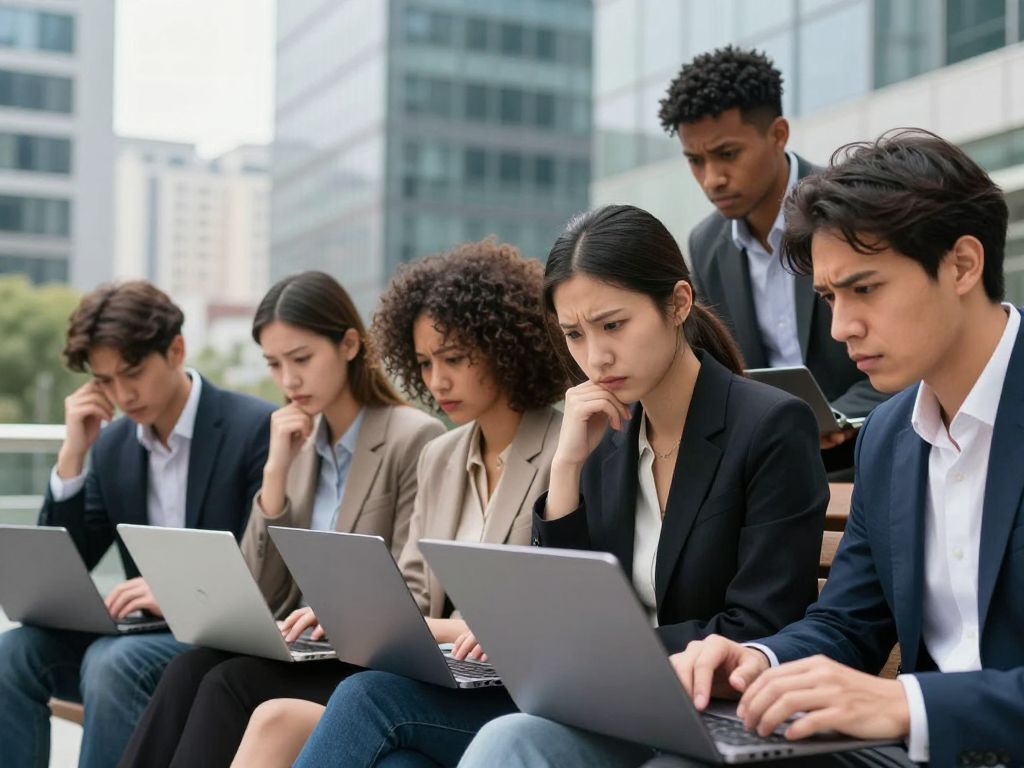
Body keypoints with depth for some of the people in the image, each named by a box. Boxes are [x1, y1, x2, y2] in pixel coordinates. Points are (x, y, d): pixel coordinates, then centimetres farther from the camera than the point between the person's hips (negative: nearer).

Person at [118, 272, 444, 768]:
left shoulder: (415, 439, -7)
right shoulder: (298, 445, 12)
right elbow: (261, 593, 5)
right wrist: (276, 470, -4)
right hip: (304, 652, 5)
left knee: (232, 684, -28)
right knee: (189, 670, -23)